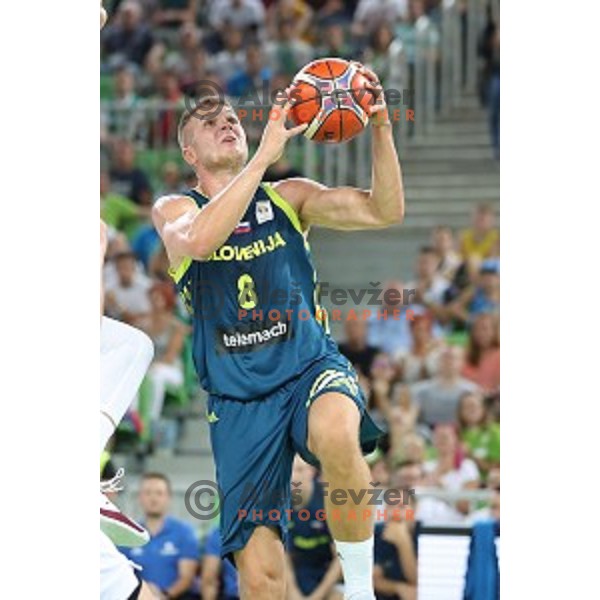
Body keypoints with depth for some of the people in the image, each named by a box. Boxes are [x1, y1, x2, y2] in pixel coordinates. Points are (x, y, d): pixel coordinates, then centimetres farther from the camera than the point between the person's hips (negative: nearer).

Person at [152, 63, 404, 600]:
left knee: (335, 434, -38)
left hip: (311, 365, 0)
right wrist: (266, 153, -23)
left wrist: (380, 126, -15)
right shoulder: (174, 210, 5)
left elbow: (384, 211, -1)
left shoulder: (289, 198, 10)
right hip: (238, 399, 0)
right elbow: (197, 239, -21)